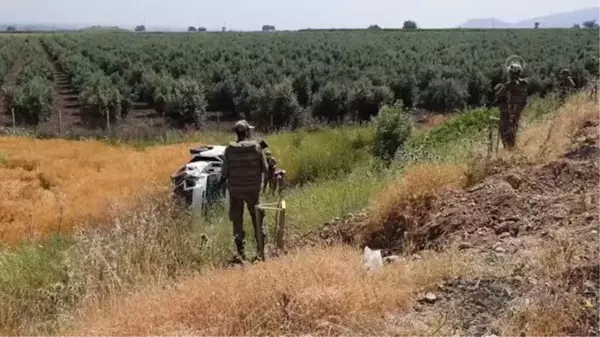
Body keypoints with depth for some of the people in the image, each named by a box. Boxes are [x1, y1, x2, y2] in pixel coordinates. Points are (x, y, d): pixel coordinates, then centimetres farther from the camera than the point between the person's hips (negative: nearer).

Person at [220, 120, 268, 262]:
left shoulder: (230, 149, -9)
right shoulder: (256, 147, -10)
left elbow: (225, 171, -5)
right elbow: (264, 168, -5)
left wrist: (222, 179, 16)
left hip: (235, 189, 0)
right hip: (253, 189, 0)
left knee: (238, 221, 10)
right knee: (258, 220, 13)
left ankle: (240, 253, 10)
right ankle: (261, 252, 14)